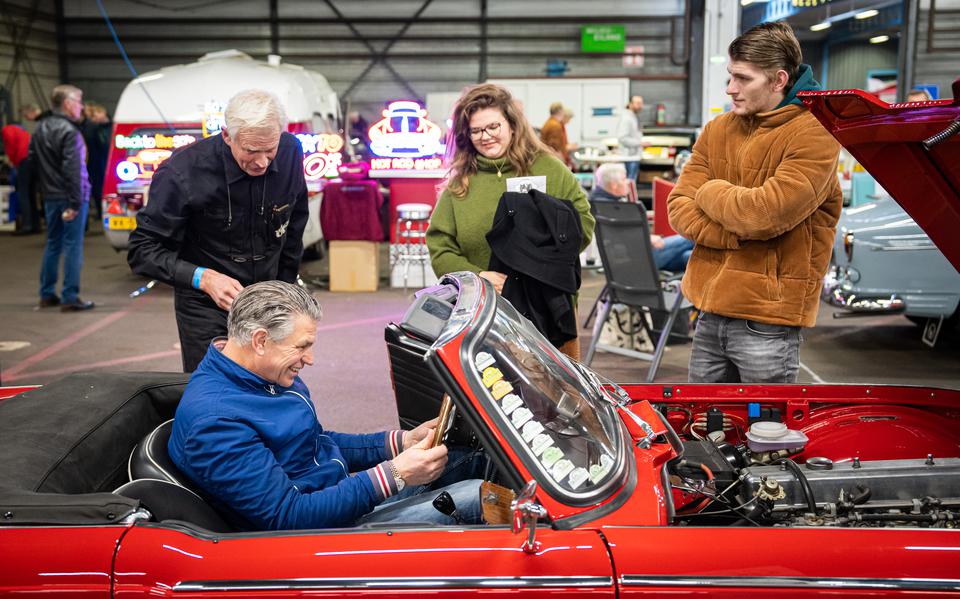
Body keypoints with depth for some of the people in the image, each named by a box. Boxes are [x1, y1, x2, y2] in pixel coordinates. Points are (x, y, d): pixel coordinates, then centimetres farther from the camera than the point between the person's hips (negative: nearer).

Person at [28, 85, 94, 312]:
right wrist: (75, 203, -21)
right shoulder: (69, 131, -16)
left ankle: (47, 294, 22)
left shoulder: (40, 129, 12)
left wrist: (45, 188, 21)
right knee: (73, 245, -4)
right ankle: (70, 298, -3)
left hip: (50, 197, 9)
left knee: (53, 244, 16)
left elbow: (33, 160, 18)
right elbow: (73, 170, -21)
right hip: (69, 198, -9)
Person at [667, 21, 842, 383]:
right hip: (711, 312, 6)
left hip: (766, 323, -6)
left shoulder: (814, 134, -12)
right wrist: (737, 233, -14)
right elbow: (679, 208, 2)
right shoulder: (717, 129, 8)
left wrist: (711, 192, -5)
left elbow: (766, 213, -24)